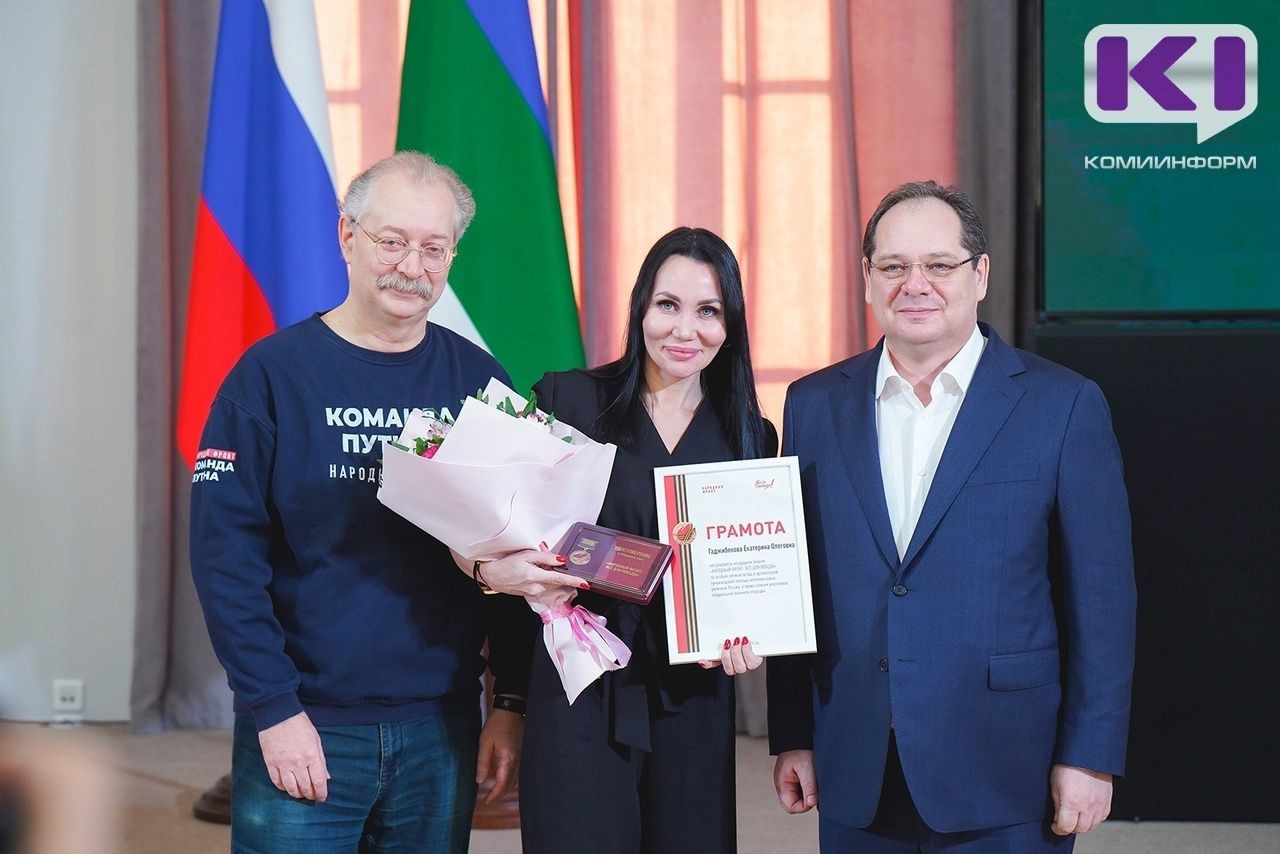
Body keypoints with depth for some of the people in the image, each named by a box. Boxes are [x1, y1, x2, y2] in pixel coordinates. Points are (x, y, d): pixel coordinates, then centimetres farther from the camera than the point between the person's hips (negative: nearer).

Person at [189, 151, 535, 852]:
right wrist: (275, 710, -14)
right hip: (304, 730, -3)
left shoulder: (478, 381, 4)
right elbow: (225, 552, -9)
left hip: (442, 731, 3)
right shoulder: (273, 372, -6)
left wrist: (512, 702, 4)